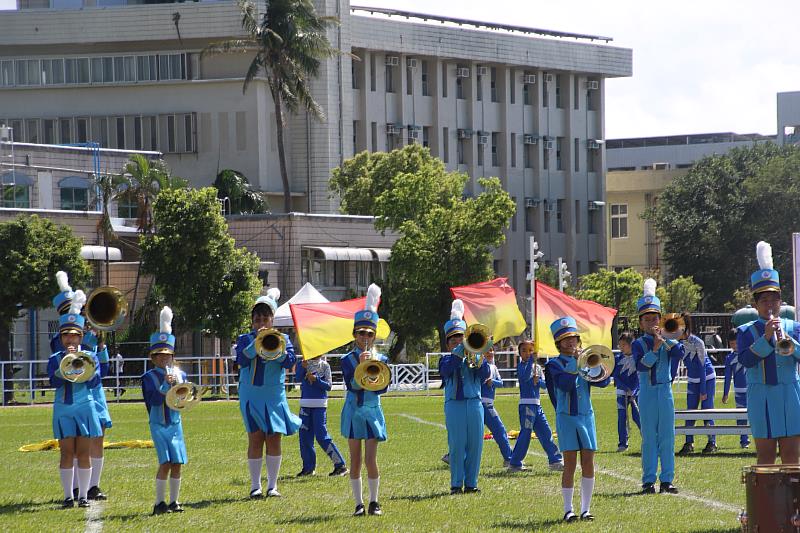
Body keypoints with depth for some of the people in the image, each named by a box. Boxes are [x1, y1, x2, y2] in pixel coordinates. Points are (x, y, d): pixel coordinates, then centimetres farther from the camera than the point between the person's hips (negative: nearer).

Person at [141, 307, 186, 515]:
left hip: (175, 424, 4)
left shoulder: (179, 375, 6)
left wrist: (177, 385, -16)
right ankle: (159, 503, -7)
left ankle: (174, 501, 10)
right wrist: (166, 385, -23)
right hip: (158, 425, -4)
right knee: (165, 462, -12)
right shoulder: (149, 377, -3)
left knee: (177, 463, 1)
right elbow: (154, 400, -15)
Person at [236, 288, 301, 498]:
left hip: (274, 396, 0)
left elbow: (289, 362, -9)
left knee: (274, 439, 0)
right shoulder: (245, 339, 5)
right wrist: (257, 342, -21)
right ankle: (255, 486, 4)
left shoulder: (282, 339, 6)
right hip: (251, 397, 0)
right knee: (255, 439, -2)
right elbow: (242, 360, -13)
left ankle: (272, 486, 6)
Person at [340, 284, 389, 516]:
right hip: (353, 412, 0)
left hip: (373, 412, 0)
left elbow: (383, 387, -6)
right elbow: (351, 385, -14)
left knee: (370, 459, -8)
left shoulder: (381, 359, 3)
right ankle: (359, 503, 8)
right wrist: (360, 366, -24)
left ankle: (374, 501, 3)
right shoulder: (348, 359, 0)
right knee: (355, 460, 2)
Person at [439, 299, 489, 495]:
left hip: (474, 403, 2)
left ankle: (471, 483, 9)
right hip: (454, 404, -2)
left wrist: (477, 359, -17)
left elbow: (485, 375, -2)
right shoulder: (447, 359, 8)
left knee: (475, 445, 2)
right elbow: (446, 370, -15)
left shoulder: (475, 356, 13)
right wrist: (460, 352, -20)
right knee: (457, 446, -4)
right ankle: (456, 484, 0)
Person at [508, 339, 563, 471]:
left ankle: (555, 460, 9)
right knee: (525, 432, -7)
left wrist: (537, 381, -16)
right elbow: (525, 377, -24)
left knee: (545, 432, 6)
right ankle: (515, 463, -1)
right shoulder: (521, 366, -3)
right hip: (526, 404, -6)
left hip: (537, 405, 6)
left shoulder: (538, 367, 15)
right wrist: (531, 360, -27)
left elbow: (544, 384, 5)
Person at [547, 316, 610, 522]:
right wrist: (577, 366, -23)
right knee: (570, 464, -3)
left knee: (588, 463, 2)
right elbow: (564, 384, -17)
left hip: (586, 415, 3)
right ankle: (568, 509, 3)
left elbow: (604, 381, -2)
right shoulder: (555, 364, 0)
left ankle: (586, 508, 9)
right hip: (566, 417, -3)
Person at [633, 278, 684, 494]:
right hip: (647, 393, -2)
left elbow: (680, 354, -11)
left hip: (665, 391, 2)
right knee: (649, 438, 0)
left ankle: (667, 480, 6)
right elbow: (640, 365, -14)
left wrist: (667, 339, -17)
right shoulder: (639, 344, 2)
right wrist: (654, 349, -22)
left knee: (667, 437, 2)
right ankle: (648, 481, 4)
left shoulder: (668, 340, 7)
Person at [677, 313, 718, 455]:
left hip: (707, 379, -5)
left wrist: (703, 390, -18)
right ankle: (689, 443, 5)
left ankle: (712, 443, 2)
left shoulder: (697, 343, -23)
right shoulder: (677, 343, -9)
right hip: (692, 380, 5)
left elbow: (702, 367, -19)